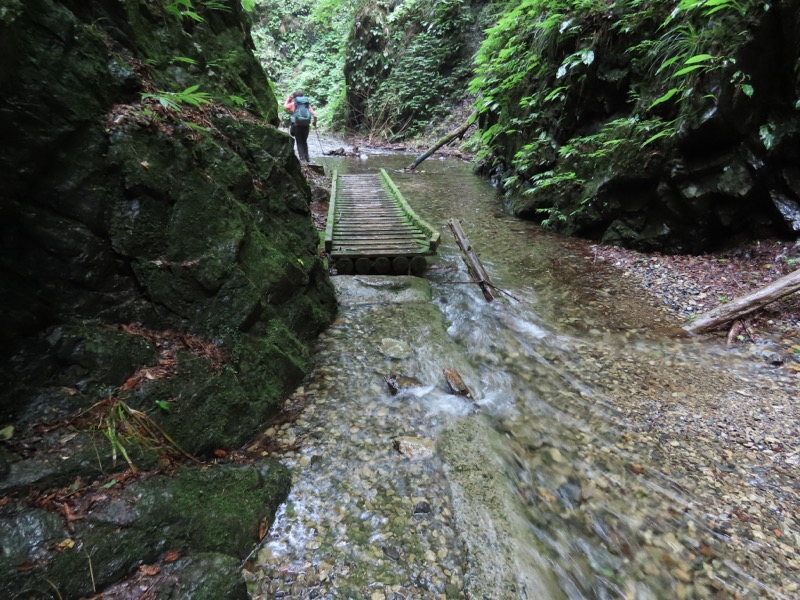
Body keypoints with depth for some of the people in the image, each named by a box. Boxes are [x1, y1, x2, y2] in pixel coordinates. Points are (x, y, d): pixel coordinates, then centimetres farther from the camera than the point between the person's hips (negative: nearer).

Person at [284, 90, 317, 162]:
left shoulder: (293, 104, 5)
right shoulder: (307, 104, 9)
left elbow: (285, 106, 24)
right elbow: (314, 115, 0)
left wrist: (288, 99, 36)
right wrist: (314, 122, 16)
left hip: (297, 125, -2)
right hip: (306, 125, 2)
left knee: (299, 143, 3)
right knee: (304, 142, 17)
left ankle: (302, 158, -8)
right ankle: (306, 158, 14)